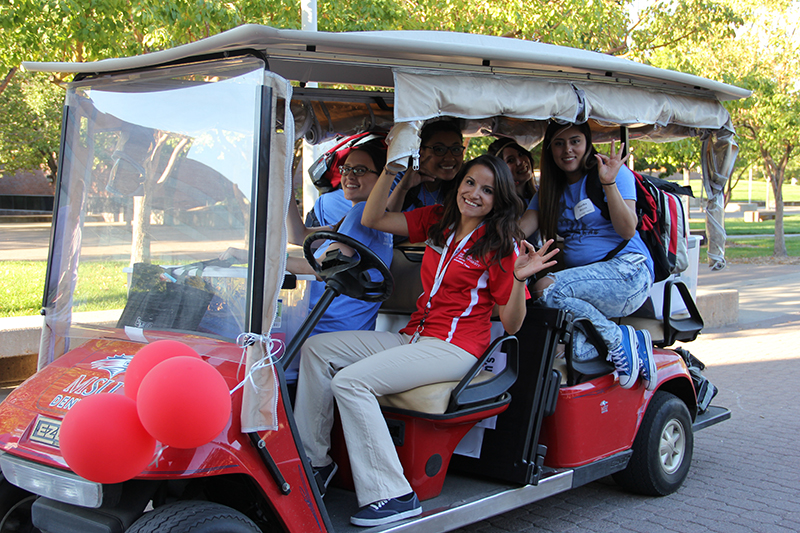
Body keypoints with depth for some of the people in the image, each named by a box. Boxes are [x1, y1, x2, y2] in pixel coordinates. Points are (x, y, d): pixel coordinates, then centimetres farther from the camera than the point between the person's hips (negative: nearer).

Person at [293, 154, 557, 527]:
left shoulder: (500, 245, -6)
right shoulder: (437, 221, 12)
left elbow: (511, 325, -8)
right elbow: (372, 219, 9)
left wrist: (519, 277, -26)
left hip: (455, 349, -7)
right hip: (412, 337, 8)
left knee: (351, 381, -26)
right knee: (316, 349, 0)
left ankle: (393, 496, -25)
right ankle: (314, 460, 5)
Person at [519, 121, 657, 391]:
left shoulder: (616, 173, 0)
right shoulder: (550, 189, 16)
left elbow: (627, 230, -12)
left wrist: (609, 183, -22)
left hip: (627, 270, -5)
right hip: (584, 281, 5)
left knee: (547, 288, -30)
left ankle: (620, 339, -14)